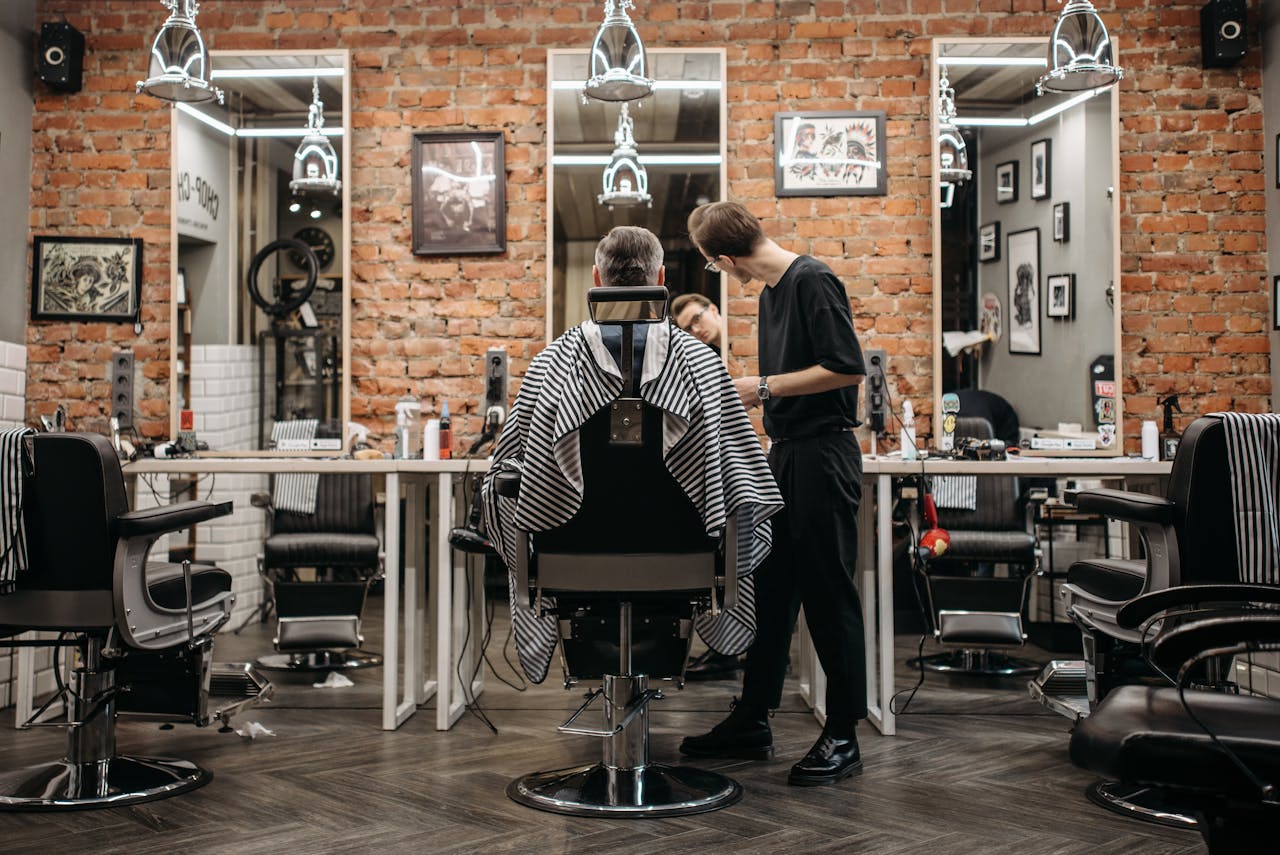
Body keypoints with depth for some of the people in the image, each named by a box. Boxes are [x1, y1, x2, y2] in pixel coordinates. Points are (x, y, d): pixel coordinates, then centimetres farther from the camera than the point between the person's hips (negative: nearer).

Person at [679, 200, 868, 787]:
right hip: (784, 453, 9)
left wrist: (765, 387, -15)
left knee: (828, 595, -3)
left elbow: (847, 369, -19)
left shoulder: (812, 281, -12)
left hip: (822, 453, -9)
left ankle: (842, 737, 7)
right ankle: (752, 723, 21)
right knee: (770, 590, 12)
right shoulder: (771, 292, 16)